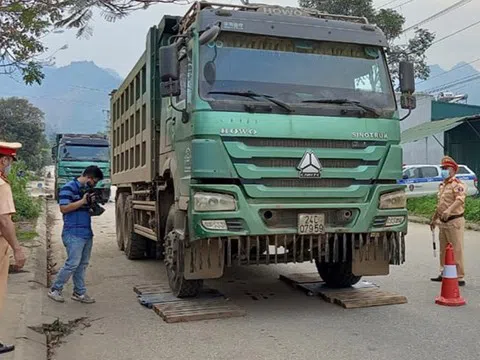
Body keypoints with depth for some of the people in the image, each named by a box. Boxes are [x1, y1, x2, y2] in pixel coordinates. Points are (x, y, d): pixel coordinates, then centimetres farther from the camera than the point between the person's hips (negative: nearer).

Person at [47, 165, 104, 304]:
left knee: (83, 264, 11)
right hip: (73, 233, -8)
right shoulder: (68, 188, -10)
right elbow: (64, 208, -18)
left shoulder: (87, 189, 15)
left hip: (87, 233, 9)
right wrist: (83, 201, -18)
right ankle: (55, 290, 8)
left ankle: (79, 292, 18)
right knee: (73, 264, -8)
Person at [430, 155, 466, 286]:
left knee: (456, 250, -6)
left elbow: (460, 200, -29)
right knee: (443, 250, 17)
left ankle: (460, 277, 0)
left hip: (454, 221, -9)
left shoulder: (457, 184, -11)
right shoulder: (442, 185, 18)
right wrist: (434, 219, 30)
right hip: (443, 222, 9)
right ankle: (444, 273, 29)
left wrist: (449, 210, -44)